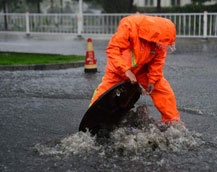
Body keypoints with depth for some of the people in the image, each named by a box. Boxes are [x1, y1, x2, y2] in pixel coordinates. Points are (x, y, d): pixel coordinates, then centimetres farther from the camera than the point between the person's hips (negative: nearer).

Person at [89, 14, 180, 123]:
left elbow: (158, 60, -6)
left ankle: (172, 120, 10)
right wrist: (126, 70, -39)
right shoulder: (129, 26, -34)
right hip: (119, 68, -3)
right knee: (105, 92, 0)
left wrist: (152, 80, -10)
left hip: (143, 69, 3)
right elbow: (112, 50, -34)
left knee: (163, 90, -4)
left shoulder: (159, 41, -20)